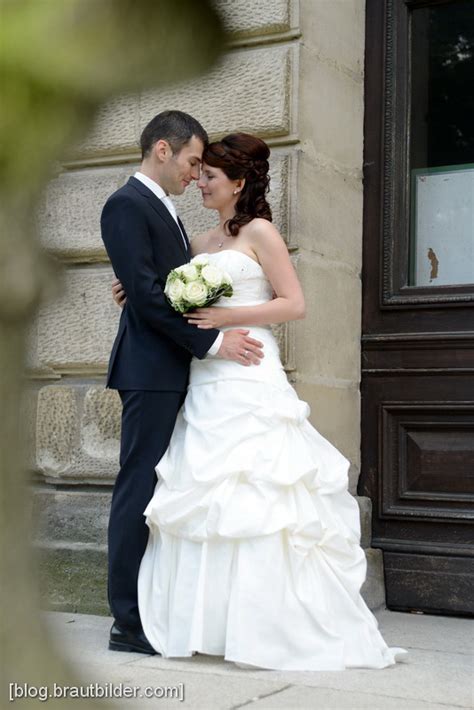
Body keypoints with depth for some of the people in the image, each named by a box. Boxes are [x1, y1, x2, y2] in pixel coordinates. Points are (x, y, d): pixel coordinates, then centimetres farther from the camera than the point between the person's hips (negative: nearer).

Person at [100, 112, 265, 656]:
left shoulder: (160, 209, 21)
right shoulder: (127, 205, -9)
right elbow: (145, 294, -17)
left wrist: (217, 339, 10)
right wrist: (212, 341, -17)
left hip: (174, 372, 9)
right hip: (151, 371, -9)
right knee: (140, 489, -6)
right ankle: (128, 621, -1)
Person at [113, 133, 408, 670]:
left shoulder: (259, 232, -2)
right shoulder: (202, 242, 18)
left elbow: (294, 304, -8)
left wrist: (227, 317, -16)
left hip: (248, 381, -7)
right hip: (206, 383, 7)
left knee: (255, 503, -9)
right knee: (206, 501, 4)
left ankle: (268, 630, -2)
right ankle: (215, 624, 10)